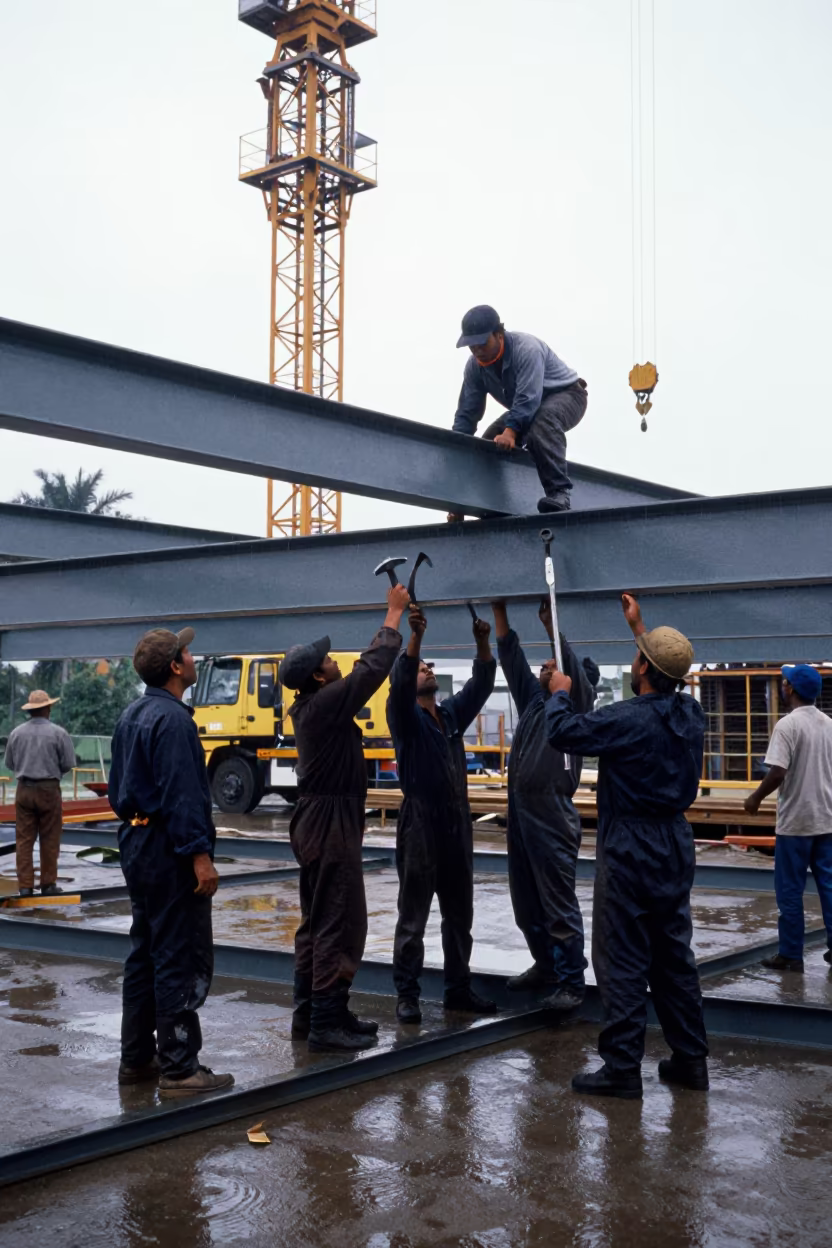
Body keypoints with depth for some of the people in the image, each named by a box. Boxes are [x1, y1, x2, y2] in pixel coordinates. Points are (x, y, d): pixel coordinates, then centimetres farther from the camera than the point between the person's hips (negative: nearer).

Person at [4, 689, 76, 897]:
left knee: (24, 839, 6)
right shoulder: (58, 733, -9)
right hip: (49, 789, -2)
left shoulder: (16, 733, -1)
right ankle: (48, 884, 10)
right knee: (49, 840, 7)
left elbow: (9, 763, 7)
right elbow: (68, 764, -5)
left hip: (24, 789, 2)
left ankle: (25, 885, 5)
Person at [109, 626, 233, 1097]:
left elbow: (119, 786, 18)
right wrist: (199, 854, -23)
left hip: (138, 842, 10)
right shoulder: (172, 719, -17)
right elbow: (180, 793, -23)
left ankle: (137, 1057, 23)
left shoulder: (132, 716, 13)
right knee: (183, 958, -5)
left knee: (145, 952, 16)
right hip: (169, 849, -10)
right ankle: (179, 1067, -1)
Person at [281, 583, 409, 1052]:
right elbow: (372, 669, -17)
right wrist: (394, 614, -6)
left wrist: (395, 618, 16)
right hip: (332, 824, -10)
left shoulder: (310, 706, 10)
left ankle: (310, 1013, 22)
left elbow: (366, 672, 17)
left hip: (317, 821, 10)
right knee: (341, 924, -6)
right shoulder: (326, 704, -17)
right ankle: (327, 1022, -3)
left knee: (317, 921, 15)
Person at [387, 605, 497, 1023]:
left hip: (457, 827, 6)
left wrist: (483, 644, -11)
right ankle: (406, 995, 8)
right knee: (413, 919, 1)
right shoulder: (405, 717, -3)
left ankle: (458, 989, 21)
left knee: (460, 916, 12)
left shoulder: (453, 713, 13)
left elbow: (480, 686, 4)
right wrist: (416, 637, -33)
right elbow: (399, 683, -21)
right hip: (420, 827, -6)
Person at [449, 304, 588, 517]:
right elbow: (466, 413, -10)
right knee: (490, 443, -6)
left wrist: (510, 431, -54)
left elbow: (527, 399, -42)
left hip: (566, 394, -8)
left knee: (543, 423, -41)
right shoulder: (474, 366, -11)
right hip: (525, 410, 8)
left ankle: (558, 493, -47)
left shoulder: (526, 349, -32)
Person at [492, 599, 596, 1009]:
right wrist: (500, 614, 10)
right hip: (520, 811, 7)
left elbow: (574, 668, -18)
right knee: (526, 902, 15)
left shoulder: (576, 701, -1)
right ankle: (545, 966, 29)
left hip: (552, 814, -7)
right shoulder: (533, 698, 15)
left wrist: (551, 625, -23)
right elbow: (511, 657, 15)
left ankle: (571, 983, 3)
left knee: (558, 903, -4)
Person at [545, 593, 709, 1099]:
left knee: (623, 960, 0)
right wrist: (640, 628, 33)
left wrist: (560, 692, 5)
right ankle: (691, 1058, 22)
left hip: (631, 850, -8)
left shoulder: (631, 719, -21)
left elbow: (565, 732, -15)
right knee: (674, 954, 16)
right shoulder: (690, 711, 2)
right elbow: (667, 679, 24)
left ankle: (623, 1067, 4)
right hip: (676, 844, 8)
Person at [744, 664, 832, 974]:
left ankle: (791, 955, 7)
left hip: (796, 821, -6)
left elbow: (777, 773, -21)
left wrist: (756, 798, -6)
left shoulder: (788, 725, -15)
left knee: (790, 891, 3)